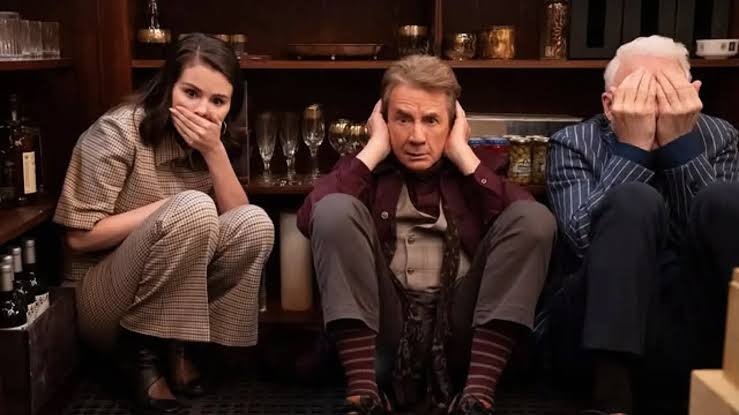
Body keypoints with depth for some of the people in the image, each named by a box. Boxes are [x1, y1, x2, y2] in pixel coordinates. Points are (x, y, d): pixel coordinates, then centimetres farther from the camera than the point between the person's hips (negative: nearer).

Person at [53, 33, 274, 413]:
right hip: (103, 303, -6)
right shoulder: (117, 132, -16)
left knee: (256, 222, -17)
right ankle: (141, 349, -14)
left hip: (168, 296, 6)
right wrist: (176, 210, -19)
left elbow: (239, 217, -3)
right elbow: (80, 237, -19)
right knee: (193, 209, -30)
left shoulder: (209, 140, 4)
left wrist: (214, 152, -17)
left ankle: (177, 345, -6)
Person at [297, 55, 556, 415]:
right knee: (336, 209, -19)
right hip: (383, 328, 0)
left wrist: (462, 153, -3)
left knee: (535, 216, -16)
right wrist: (374, 148, -3)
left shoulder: (476, 171, 12)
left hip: (460, 327, 1)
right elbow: (309, 220, -11)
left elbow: (529, 224, -10)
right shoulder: (367, 170, 11)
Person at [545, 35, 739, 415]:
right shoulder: (574, 143, 2)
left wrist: (680, 142, -15)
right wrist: (632, 145, -17)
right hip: (606, 315, -1)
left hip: (699, 315, 2)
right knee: (633, 200, -27)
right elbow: (583, 237, -15)